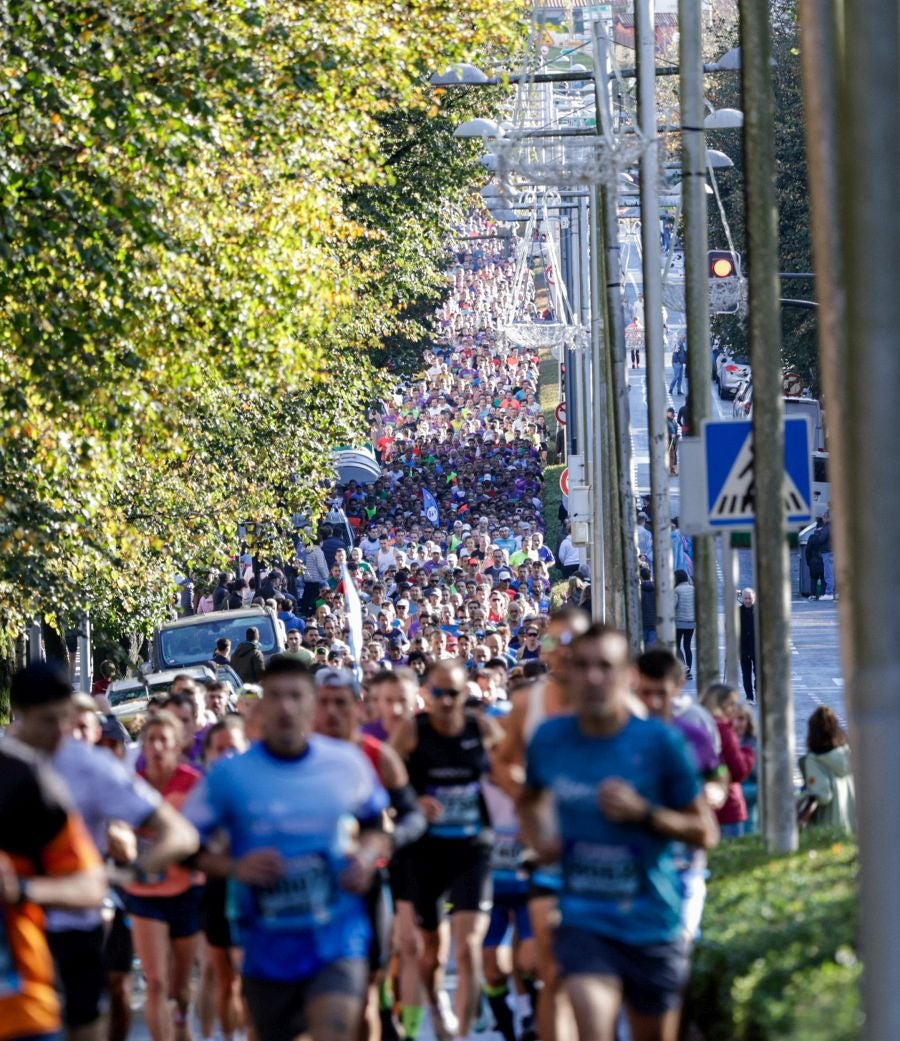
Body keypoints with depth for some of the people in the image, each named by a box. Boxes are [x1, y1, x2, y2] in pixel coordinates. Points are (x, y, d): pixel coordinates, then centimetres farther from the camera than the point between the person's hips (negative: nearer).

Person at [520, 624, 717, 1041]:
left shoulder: (660, 742, -8)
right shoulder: (550, 739, 0)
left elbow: (704, 832, -3)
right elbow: (531, 799, 23)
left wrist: (644, 813, -19)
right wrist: (540, 835, 2)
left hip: (651, 924, 0)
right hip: (584, 922, 0)